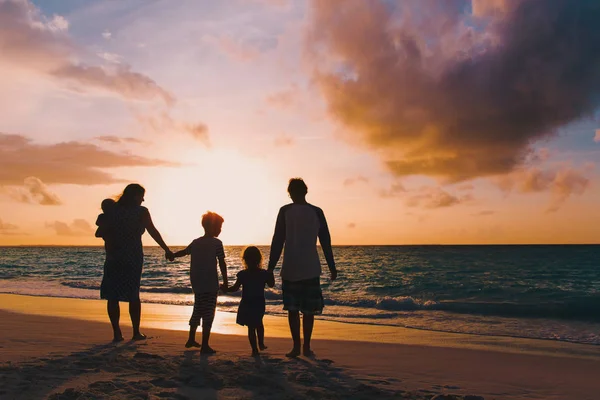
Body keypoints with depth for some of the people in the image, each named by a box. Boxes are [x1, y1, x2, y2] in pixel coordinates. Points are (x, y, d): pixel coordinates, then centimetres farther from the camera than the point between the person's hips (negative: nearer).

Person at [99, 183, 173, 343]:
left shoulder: (112, 211, 5)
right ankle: (136, 332, 13)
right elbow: (153, 232, -9)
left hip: (114, 258, 1)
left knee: (112, 296, 5)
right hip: (134, 258, -1)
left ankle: (117, 333, 0)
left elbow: (103, 232, -4)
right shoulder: (141, 212, -3)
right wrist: (166, 250, -6)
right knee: (133, 295, 11)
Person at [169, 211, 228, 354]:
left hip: (197, 284, 7)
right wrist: (225, 282, -4)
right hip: (210, 285, -7)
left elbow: (185, 251, 28)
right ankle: (205, 346, -2)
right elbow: (222, 264, -11)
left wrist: (173, 255, 49)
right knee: (208, 315, -2)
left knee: (197, 311, 21)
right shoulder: (216, 243, -9)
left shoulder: (196, 242, 10)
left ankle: (191, 340, 33)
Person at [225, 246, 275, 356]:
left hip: (246, 305, -2)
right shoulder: (264, 273, -8)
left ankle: (255, 349, 6)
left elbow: (235, 288, -7)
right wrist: (270, 273, 16)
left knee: (251, 327, 6)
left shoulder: (243, 274, -12)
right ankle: (261, 344, 33)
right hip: (260, 304, 2)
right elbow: (271, 285, 8)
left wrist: (225, 289, 9)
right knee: (259, 324, 26)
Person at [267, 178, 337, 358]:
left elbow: (277, 241, -4)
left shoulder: (285, 211, -2)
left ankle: (296, 347, 6)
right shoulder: (317, 212, 2)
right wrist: (332, 267, 11)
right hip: (311, 269, 1)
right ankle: (306, 347, 10)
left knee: (292, 309, 9)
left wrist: (271, 267, 1)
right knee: (308, 310, 10)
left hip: (290, 269, -1)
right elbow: (326, 242, 4)